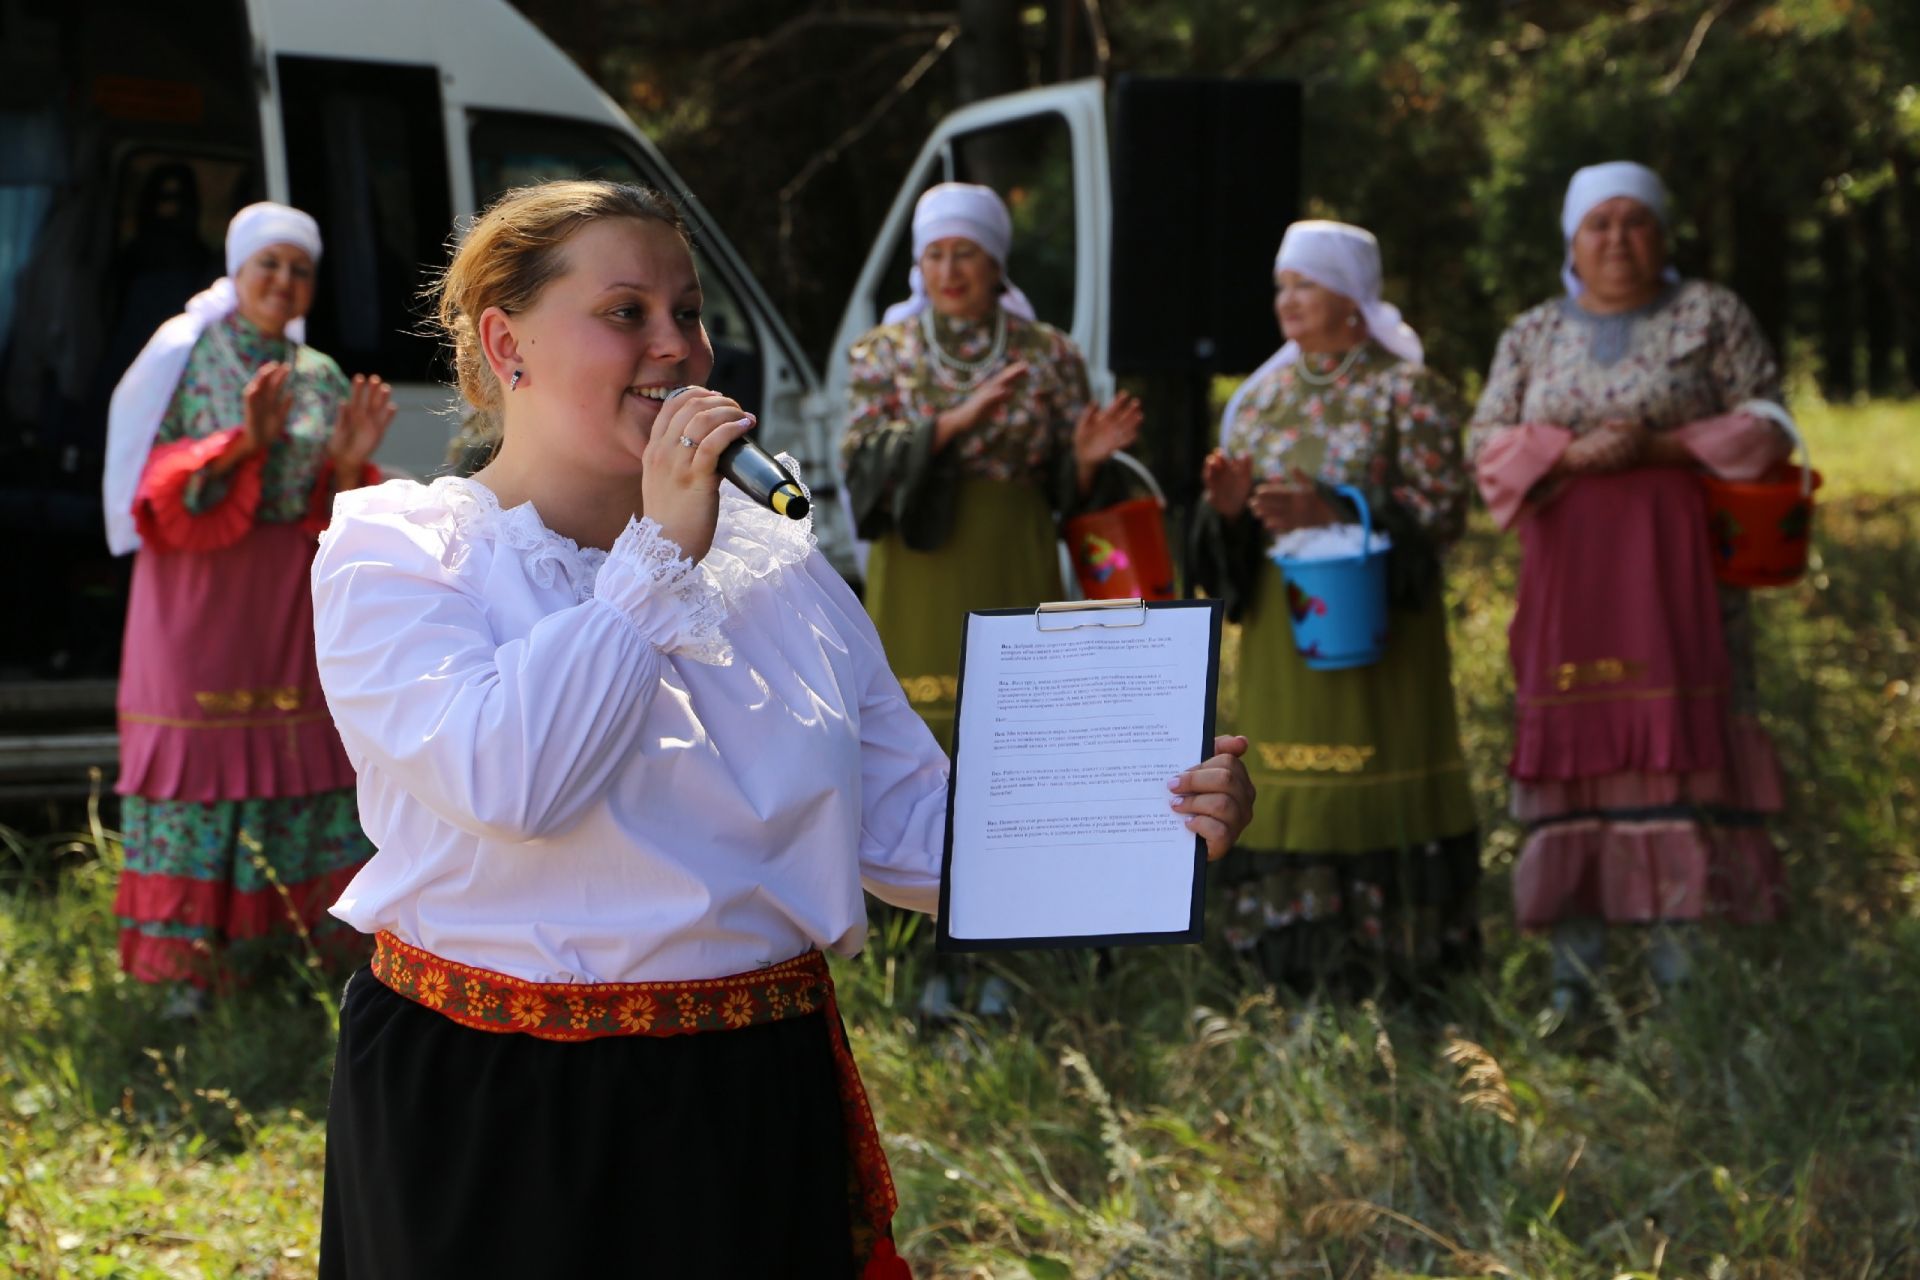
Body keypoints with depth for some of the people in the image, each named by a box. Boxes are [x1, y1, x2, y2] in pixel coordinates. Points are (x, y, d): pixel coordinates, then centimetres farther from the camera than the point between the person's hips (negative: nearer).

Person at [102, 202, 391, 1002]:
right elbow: (159, 493, -6)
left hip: (294, 606, 4)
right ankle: (189, 969, -3)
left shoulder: (322, 380, 11)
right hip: (201, 605, -3)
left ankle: (269, 944, 7)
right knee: (198, 759, -6)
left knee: (297, 759, -1)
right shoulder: (186, 363, 2)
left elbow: (338, 518, 12)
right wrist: (243, 443, -20)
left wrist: (350, 464, -10)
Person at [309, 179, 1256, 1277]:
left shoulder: (770, 557, 9)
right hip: (490, 1120, -4)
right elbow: (507, 782, -24)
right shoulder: (396, 549, -6)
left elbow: (909, 822, 7)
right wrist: (661, 553, -16)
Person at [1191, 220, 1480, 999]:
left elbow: (1444, 511, -9)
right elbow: (1232, 537, 15)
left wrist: (1332, 512, -20)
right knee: (1288, 790, 1)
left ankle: (1390, 973, -1)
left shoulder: (1408, 392, -2)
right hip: (1282, 633, 5)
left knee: (1380, 785, -7)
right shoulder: (1264, 396, 14)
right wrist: (1228, 506, -9)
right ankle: (1300, 972, 7)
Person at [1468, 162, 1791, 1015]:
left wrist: (1658, 447, -10)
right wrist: (1573, 454, -10)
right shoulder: (1531, 336, 16)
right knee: (1572, 747, -3)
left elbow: (1766, 427, 2)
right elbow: (1487, 442, 8)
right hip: (1567, 577, 2)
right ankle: (1573, 969, -1)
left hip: (1682, 572, -2)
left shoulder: (1712, 317, 9)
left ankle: (1681, 966, -8)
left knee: (1680, 745, -9)